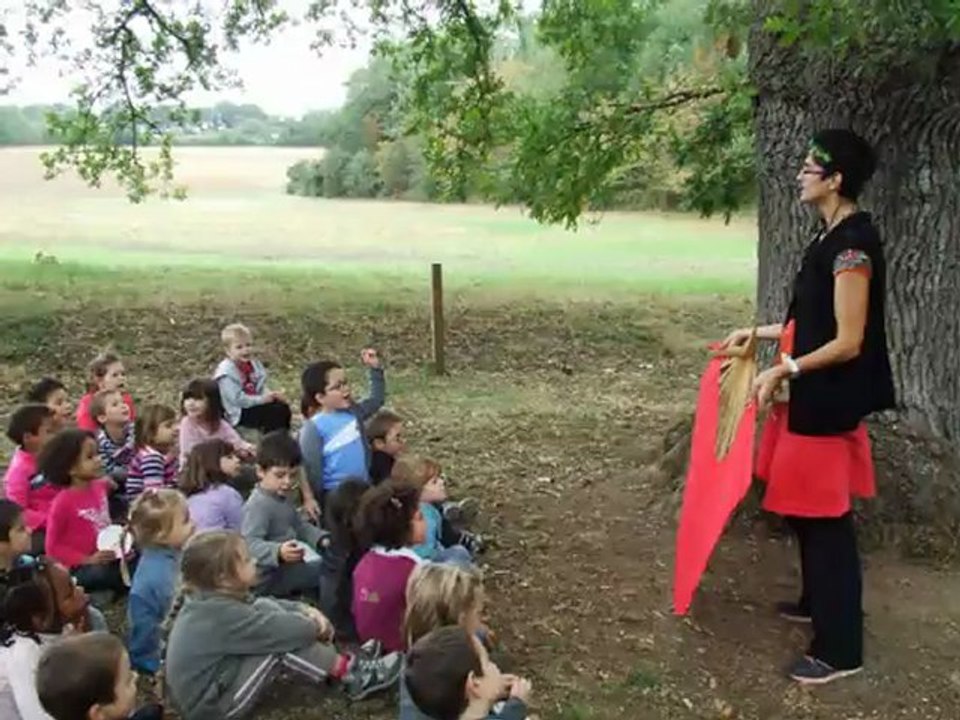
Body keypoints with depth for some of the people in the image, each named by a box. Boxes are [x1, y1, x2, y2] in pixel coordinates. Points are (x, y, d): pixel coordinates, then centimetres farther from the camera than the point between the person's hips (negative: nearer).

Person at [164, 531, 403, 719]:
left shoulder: (206, 597, 1)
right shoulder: (221, 613, -28)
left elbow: (259, 606, 12)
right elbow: (280, 629, -24)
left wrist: (304, 609, -2)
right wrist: (315, 626, -4)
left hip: (206, 687, 10)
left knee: (267, 609, 3)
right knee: (282, 643, -22)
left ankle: (342, 661, 2)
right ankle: (350, 674, -4)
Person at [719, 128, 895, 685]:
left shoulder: (853, 244, -21)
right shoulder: (834, 236, 9)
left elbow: (848, 342, -21)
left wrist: (785, 371, -17)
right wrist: (761, 333, 15)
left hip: (831, 400, -10)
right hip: (815, 395, 10)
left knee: (826, 518, -1)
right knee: (807, 510, 21)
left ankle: (840, 648, 10)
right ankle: (818, 602, 39)